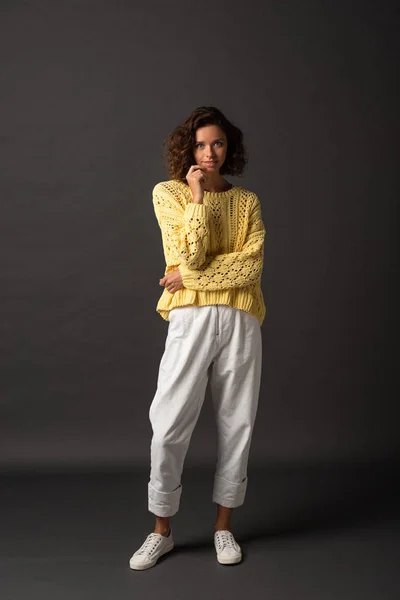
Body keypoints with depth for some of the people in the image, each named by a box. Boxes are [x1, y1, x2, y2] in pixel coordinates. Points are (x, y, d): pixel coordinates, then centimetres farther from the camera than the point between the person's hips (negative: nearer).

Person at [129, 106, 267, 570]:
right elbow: (190, 257, -11)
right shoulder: (169, 193, 3)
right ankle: (161, 531, 15)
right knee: (169, 426, -3)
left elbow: (250, 266, -5)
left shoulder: (247, 201, 9)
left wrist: (189, 277, -11)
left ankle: (223, 526, 23)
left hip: (240, 319, 2)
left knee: (236, 424, 6)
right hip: (191, 319, -2)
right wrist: (198, 197, -9)